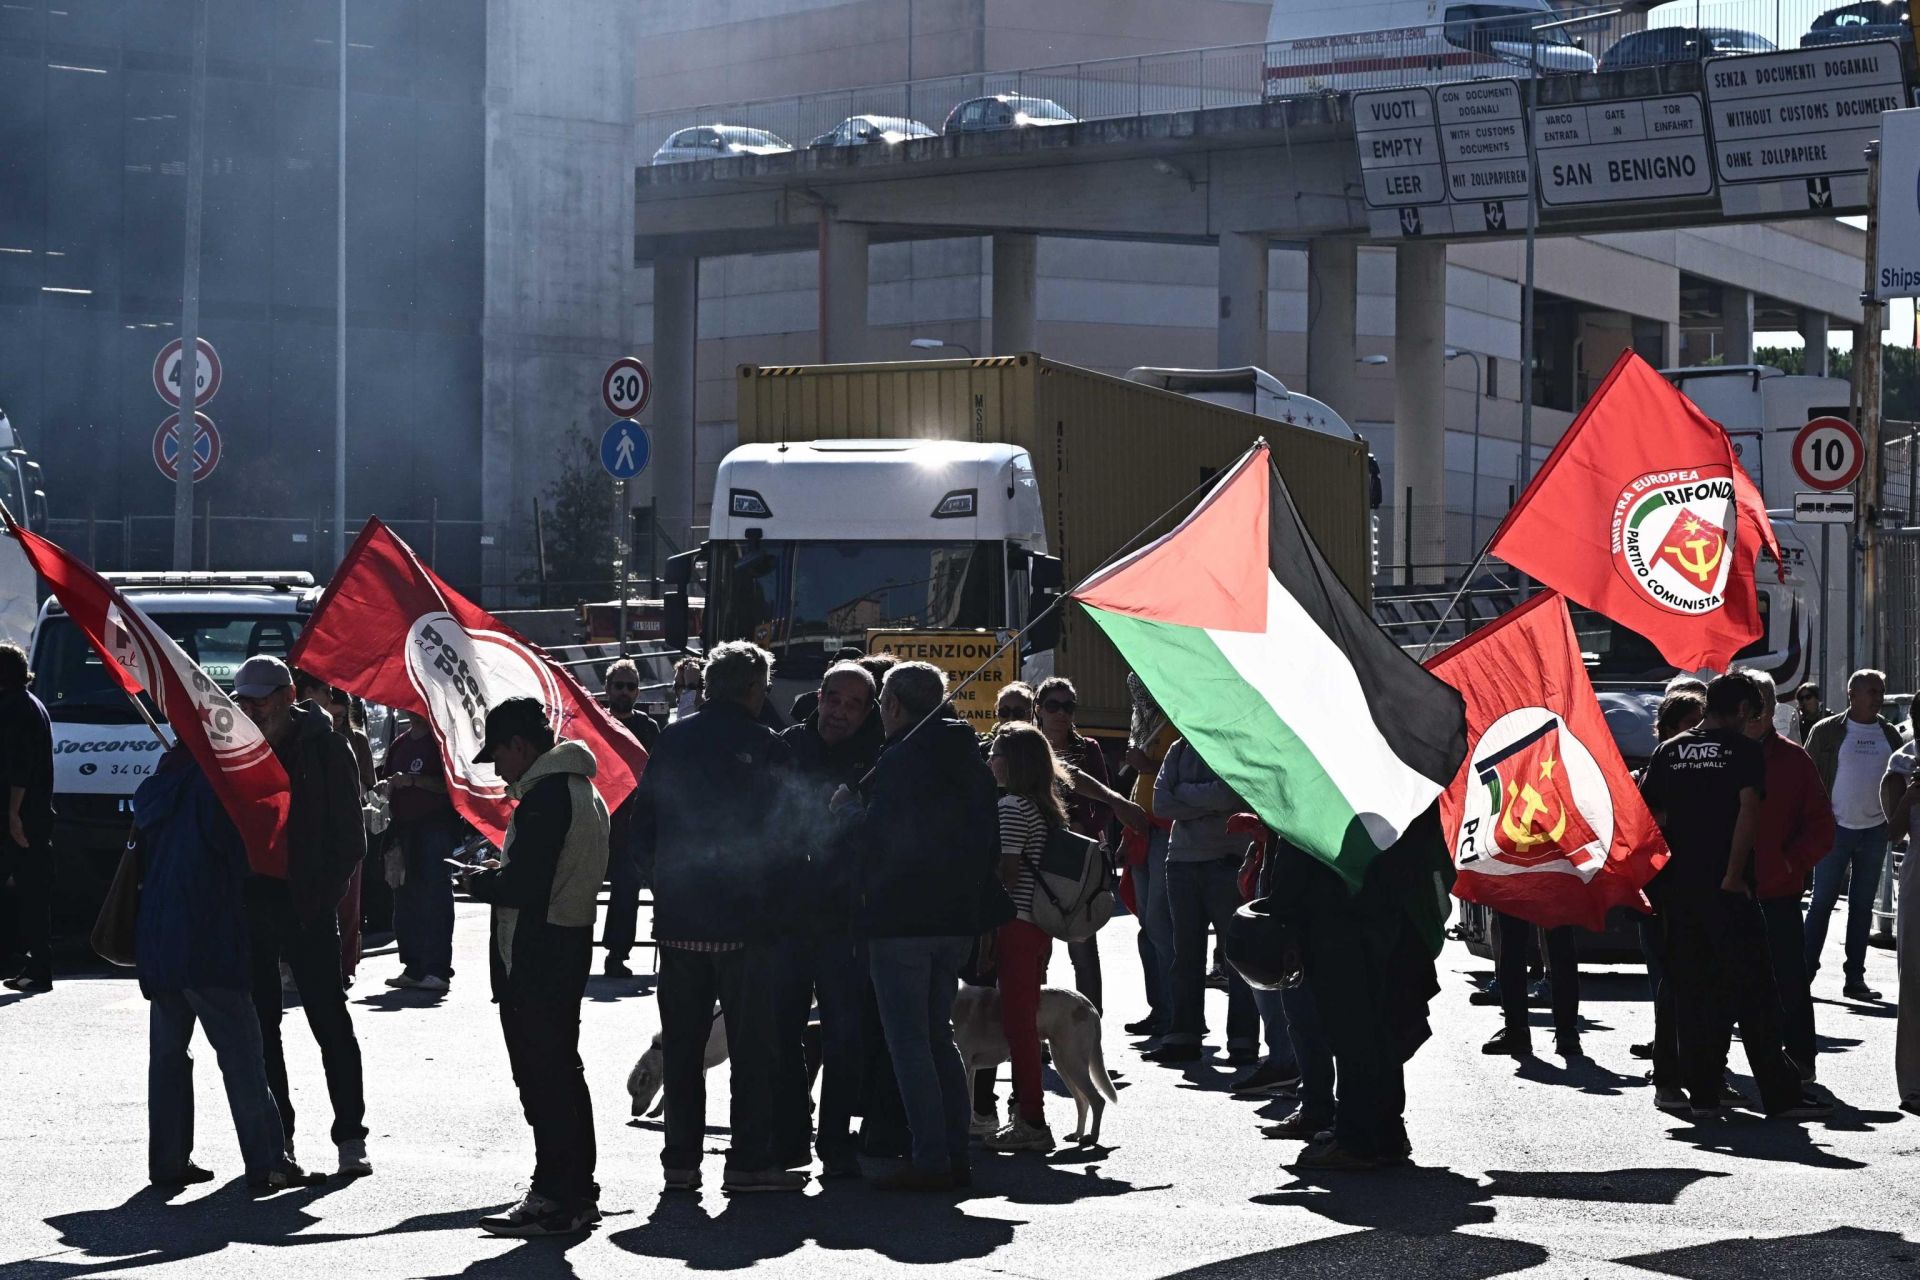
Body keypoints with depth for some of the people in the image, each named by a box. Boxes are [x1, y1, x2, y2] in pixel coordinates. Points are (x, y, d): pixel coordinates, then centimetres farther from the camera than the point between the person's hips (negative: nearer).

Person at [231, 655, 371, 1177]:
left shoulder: (324, 747, -4)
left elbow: (350, 836, -4)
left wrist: (322, 895, -11)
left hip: (304, 904, -5)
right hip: (249, 900, 5)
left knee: (330, 1021, -3)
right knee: (259, 1023, 8)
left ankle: (351, 1136, 1)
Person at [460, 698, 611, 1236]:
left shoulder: (544, 796, -18)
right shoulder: (584, 790, 14)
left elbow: (521, 887, -23)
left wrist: (479, 880, -5)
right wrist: (504, 869, 14)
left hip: (534, 958, -10)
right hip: (572, 943, 10)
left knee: (542, 1078, -5)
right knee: (563, 1073, 17)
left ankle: (554, 1197, -3)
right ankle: (577, 1191, 24)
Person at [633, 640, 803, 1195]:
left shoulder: (671, 740, 4)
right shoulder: (767, 749, -8)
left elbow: (642, 825, 6)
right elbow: (784, 837, -6)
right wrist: (777, 895, 8)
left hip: (678, 919, 4)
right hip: (745, 920, -4)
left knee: (682, 1044, 10)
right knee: (752, 1044, 3)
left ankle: (681, 1159, 13)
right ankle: (750, 1160, 2)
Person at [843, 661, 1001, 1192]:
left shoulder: (901, 758, -13)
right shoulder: (968, 756, 13)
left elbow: (880, 839, -19)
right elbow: (988, 839, 16)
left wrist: (848, 808, -3)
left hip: (903, 918, -8)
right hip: (957, 916, 8)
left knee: (908, 1040, -4)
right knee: (938, 1037, 15)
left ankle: (931, 1159, -7)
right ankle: (955, 1157, 14)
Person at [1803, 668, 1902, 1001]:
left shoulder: (1890, 734, 9)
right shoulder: (1827, 731, -2)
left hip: (1875, 830, 4)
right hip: (1836, 828, -4)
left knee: (1863, 907, 7)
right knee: (1822, 902, -3)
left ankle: (1855, 978, 11)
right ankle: (1805, 972, 1)